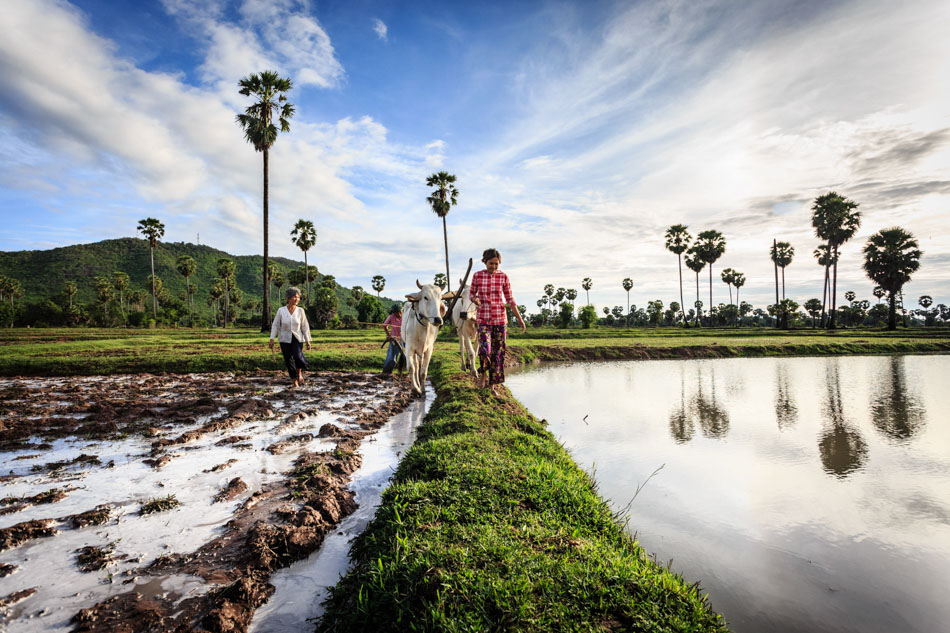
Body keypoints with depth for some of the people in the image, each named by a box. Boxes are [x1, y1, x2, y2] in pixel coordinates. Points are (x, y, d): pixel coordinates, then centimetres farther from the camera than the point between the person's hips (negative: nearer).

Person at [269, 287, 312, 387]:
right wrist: (272, 339, -4)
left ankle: (299, 372, 8)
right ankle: (295, 382, 17)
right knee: (289, 361, 1)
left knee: (297, 356, -23)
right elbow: (275, 325, 1)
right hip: (285, 339, 1)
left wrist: (307, 341, 2)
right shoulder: (281, 310, -3)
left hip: (297, 338, 0)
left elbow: (305, 326, 2)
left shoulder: (300, 311, -2)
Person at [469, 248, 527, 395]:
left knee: (498, 352, 4)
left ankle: (493, 385, 19)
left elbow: (510, 299, 4)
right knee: (484, 350, -19)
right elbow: (471, 294, 8)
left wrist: (519, 318, 1)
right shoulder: (477, 276, -3)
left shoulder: (503, 277, -1)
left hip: (500, 319, 2)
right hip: (483, 319, -1)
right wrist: (475, 299, -17)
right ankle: (483, 373, 14)